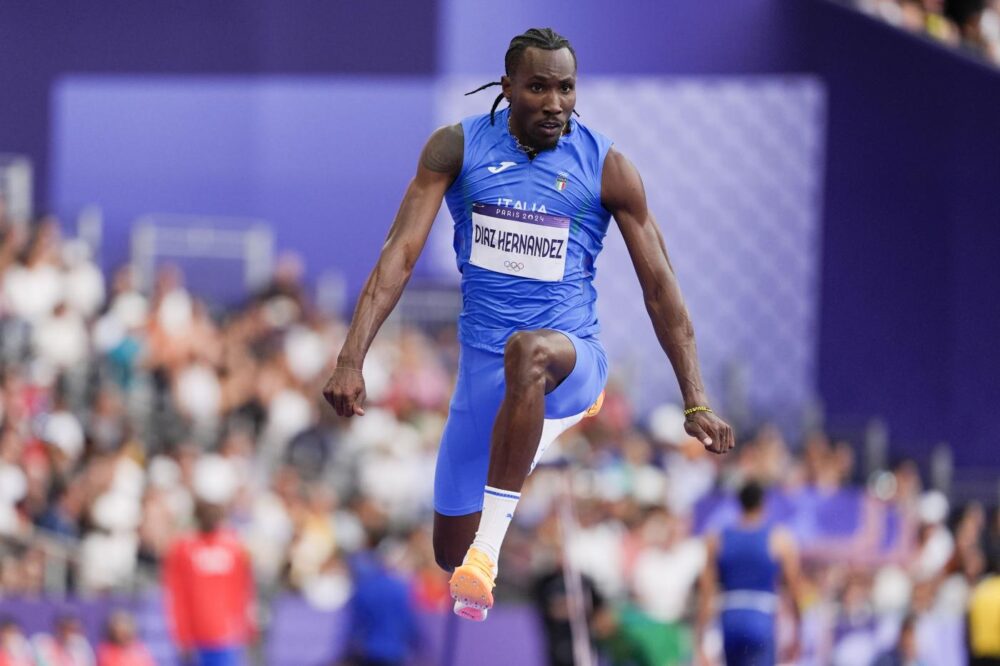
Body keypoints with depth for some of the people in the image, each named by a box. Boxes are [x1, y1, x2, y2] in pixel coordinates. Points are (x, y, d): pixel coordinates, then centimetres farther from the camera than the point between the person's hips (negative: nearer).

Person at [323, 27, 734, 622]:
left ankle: (488, 551, -42)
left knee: (529, 350, -41)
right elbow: (400, 254, -8)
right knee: (450, 552, 4)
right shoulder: (458, 148, -3)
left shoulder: (605, 166, -5)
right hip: (482, 366, 3)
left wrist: (697, 403, -6)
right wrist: (352, 360, -20)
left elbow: (659, 284, -2)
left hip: (573, 356, -3)